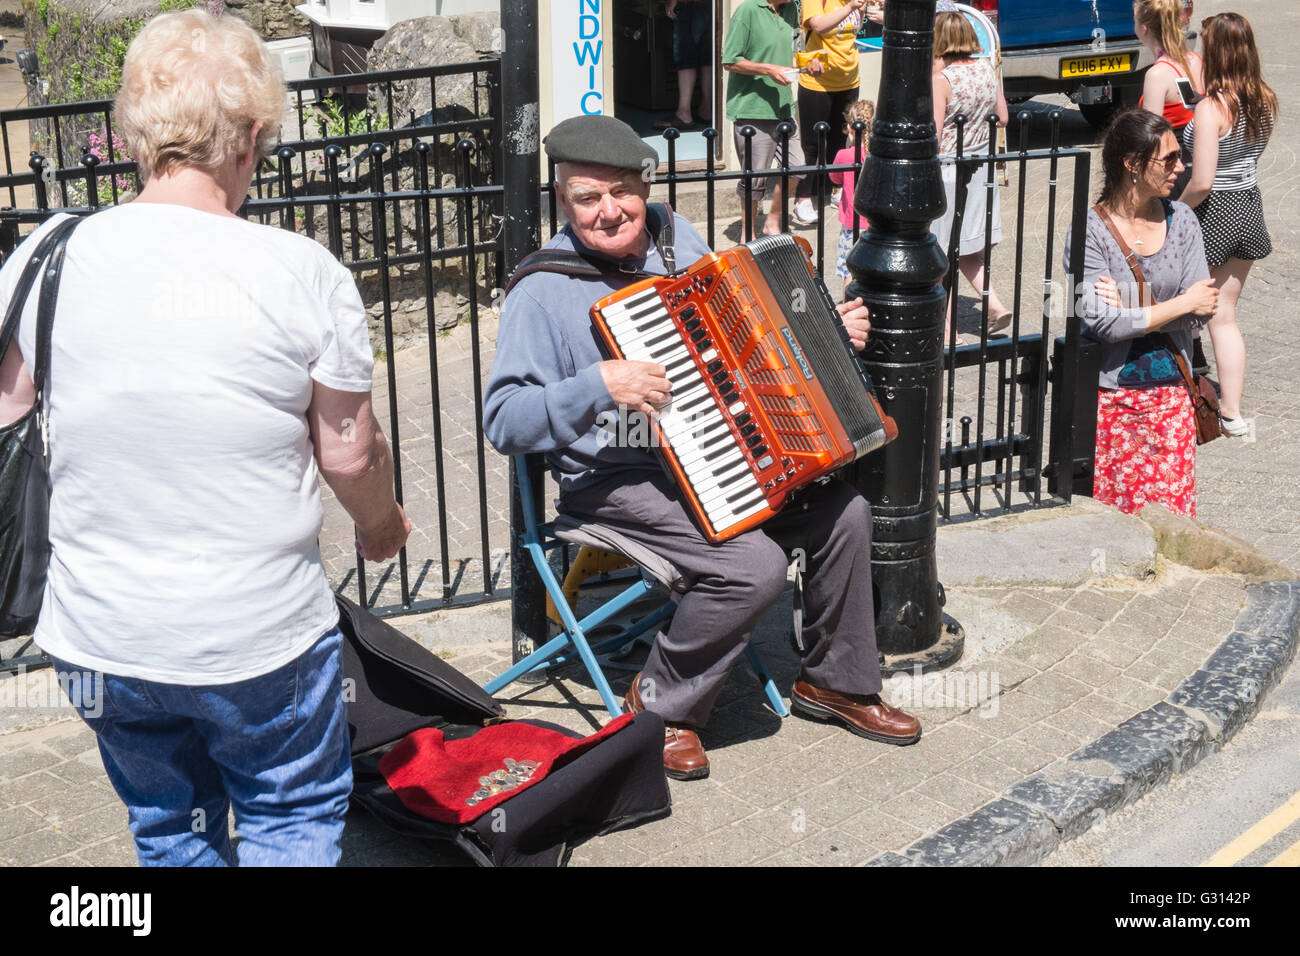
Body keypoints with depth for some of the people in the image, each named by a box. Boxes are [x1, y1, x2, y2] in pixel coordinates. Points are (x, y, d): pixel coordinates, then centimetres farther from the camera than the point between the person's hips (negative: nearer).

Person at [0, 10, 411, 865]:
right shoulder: (306, 275, -17)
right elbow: (349, 454, -6)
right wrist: (384, 529, 15)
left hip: (100, 638, 3)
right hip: (263, 635, -3)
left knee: (170, 831, 25)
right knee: (295, 821, 21)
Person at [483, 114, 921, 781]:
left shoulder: (677, 238, 7)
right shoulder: (544, 292, -14)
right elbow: (504, 423, -20)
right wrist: (600, 385, -30)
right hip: (617, 481, -7)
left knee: (844, 509, -6)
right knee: (755, 564, -26)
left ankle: (837, 681, 14)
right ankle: (662, 704, -2)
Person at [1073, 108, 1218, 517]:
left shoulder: (1181, 220, 4)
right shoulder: (1090, 231, -10)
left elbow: (1199, 315, -2)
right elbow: (1104, 323, -18)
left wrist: (1132, 311, -14)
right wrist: (1182, 303, -10)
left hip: (1171, 395, 4)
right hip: (1110, 398, -4)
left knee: (1172, 514, 4)